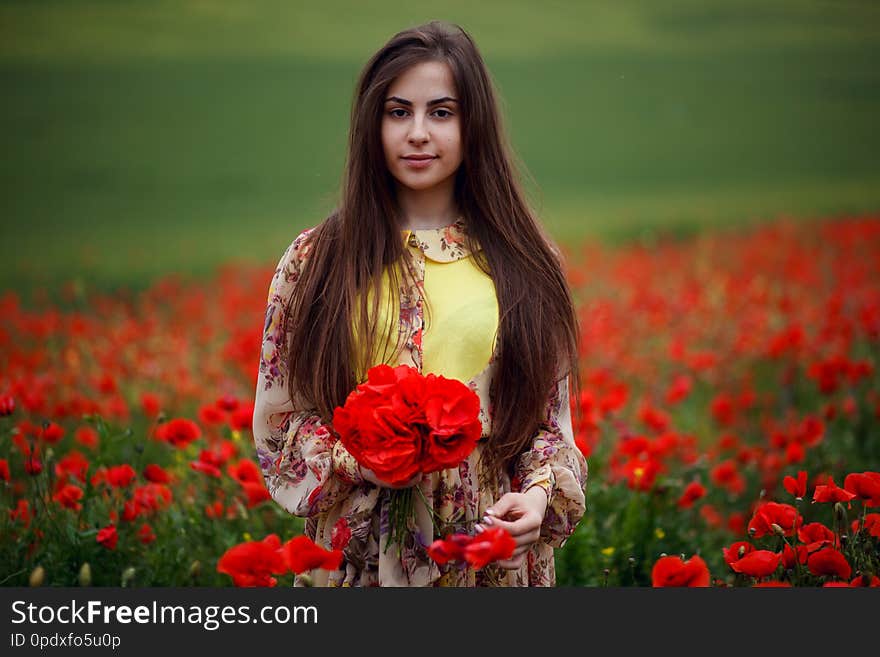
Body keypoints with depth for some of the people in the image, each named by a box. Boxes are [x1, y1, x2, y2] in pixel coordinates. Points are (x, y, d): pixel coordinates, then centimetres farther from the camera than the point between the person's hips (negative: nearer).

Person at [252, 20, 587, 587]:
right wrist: (355, 459, -15)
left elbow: (550, 420, 6)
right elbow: (276, 421, 2)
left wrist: (539, 490, -13)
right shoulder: (316, 260, 0)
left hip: (494, 551, 1)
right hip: (361, 551, 0)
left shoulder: (523, 263, 2)